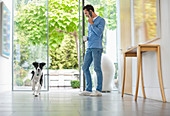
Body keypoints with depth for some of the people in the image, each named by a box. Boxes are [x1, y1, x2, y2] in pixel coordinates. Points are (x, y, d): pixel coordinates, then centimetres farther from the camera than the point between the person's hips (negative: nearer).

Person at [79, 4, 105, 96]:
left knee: (97, 68, -8)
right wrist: (86, 38, 10)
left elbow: (99, 33, -13)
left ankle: (99, 90, -3)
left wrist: (92, 23, -8)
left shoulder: (101, 20, -1)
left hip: (97, 47, -8)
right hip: (89, 48, 8)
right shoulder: (89, 22, 22)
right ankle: (88, 90, 9)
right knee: (85, 68, 3)